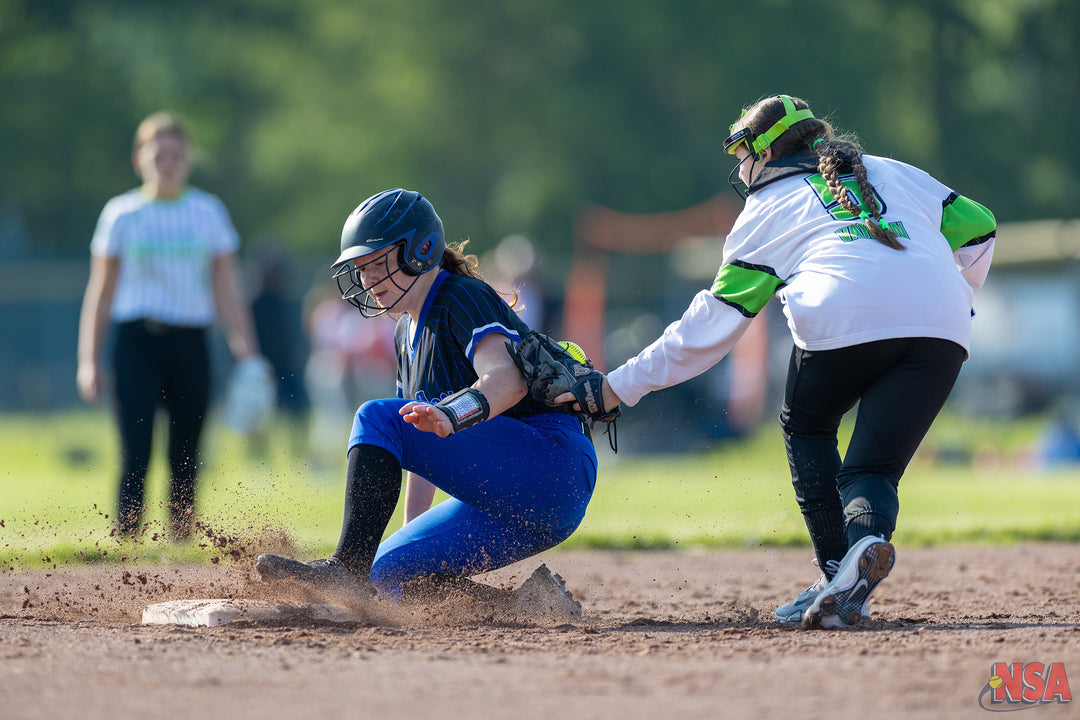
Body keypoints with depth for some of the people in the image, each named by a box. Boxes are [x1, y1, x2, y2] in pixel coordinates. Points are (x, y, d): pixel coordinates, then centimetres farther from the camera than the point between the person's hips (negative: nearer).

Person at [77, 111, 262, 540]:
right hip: (138, 345, -2)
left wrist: (247, 353, 5)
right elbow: (100, 291, 8)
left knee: (186, 461, 3)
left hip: (190, 344, 2)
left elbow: (226, 291, 12)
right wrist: (88, 359, 2)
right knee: (136, 455, -14)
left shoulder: (208, 212, 10)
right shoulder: (121, 214, 5)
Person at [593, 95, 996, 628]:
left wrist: (622, 385, 24)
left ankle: (837, 568, 7)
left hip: (842, 320, -3)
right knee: (872, 465, 10)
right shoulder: (893, 173, 33)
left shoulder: (764, 210, 21)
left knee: (806, 428, 25)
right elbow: (976, 227, 28)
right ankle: (869, 536, -25)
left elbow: (712, 324, 18)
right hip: (942, 331, 3)